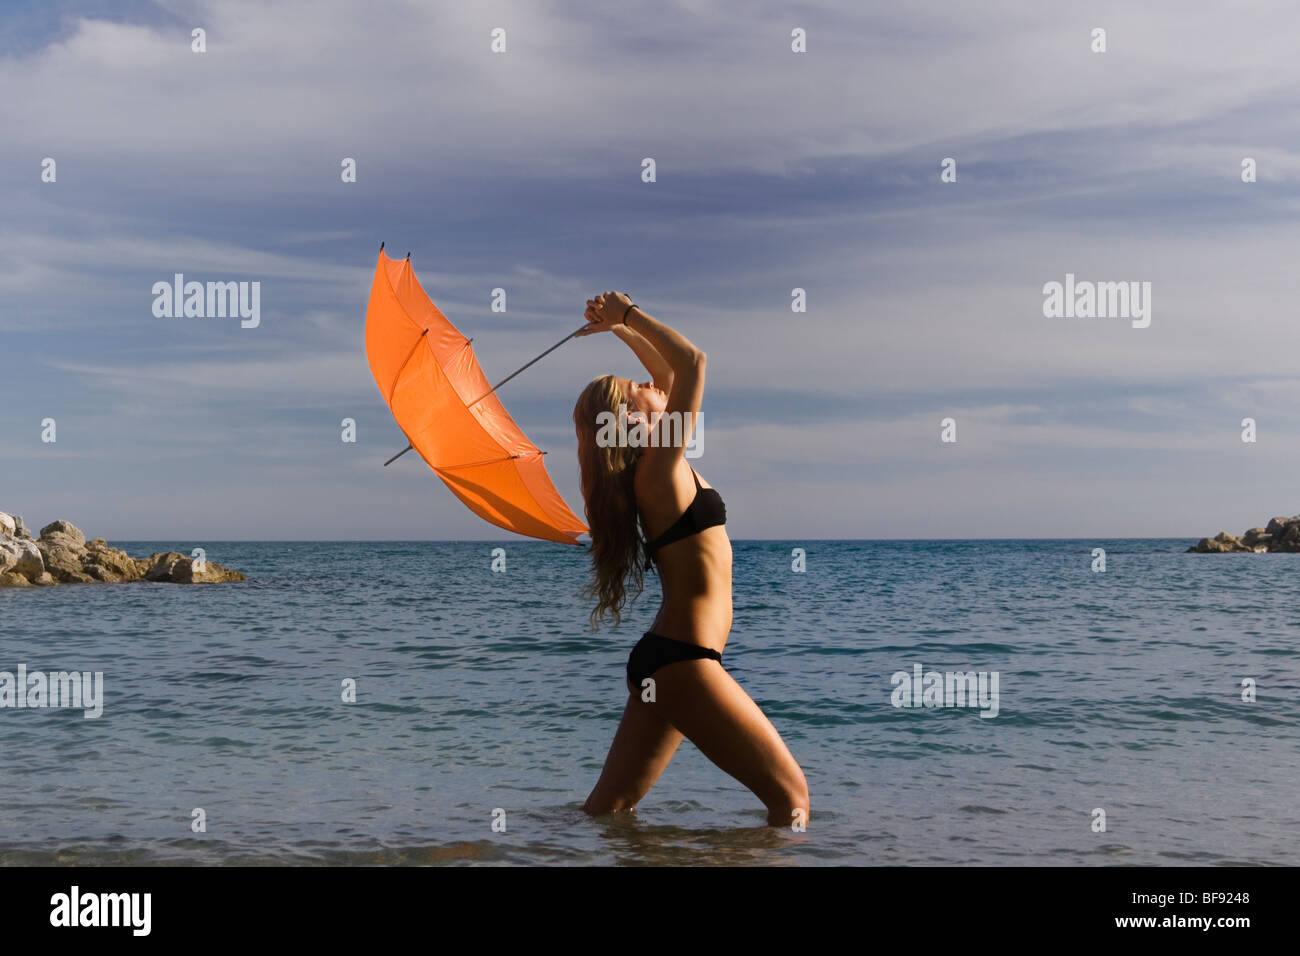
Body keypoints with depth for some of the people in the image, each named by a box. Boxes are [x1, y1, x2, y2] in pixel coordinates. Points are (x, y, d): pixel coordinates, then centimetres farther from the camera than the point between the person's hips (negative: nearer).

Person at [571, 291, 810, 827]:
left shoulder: (652, 465, 13)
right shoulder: (659, 466, -12)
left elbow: (670, 371, 26)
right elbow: (692, 362, -19)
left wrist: (618, 326, 22)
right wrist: (626, 315, -9)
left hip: (660, 660, 10)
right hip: (682, 660, -10)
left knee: (609, 808, 10)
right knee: (791, 795, -4)